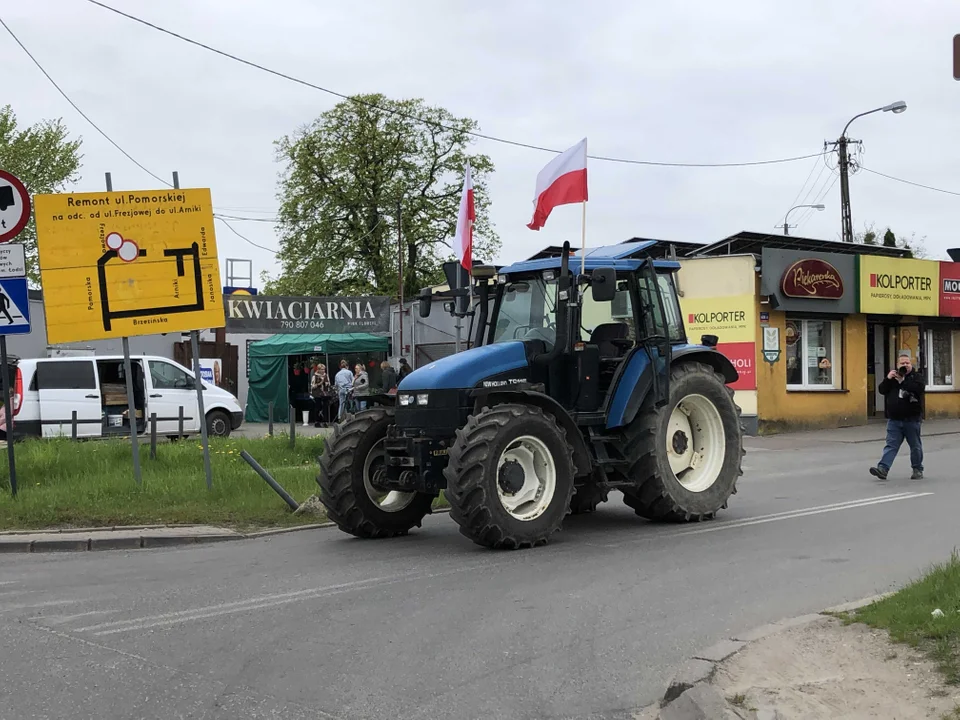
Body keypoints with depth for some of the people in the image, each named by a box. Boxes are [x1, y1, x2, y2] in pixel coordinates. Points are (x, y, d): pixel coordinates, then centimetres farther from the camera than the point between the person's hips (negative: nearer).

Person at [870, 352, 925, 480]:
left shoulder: (916, 377, 2)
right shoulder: (893, 376, 13)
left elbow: (920, 388, -19)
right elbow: (882, 390, 5)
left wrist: (902, 381, -19)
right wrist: (888, 379, -11)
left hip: (912, 419, -2)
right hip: (894, 419, 2)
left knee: (915, 446, 8)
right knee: (891, 445, -4)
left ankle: (918, 470, 21)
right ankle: (883, 468, -14)